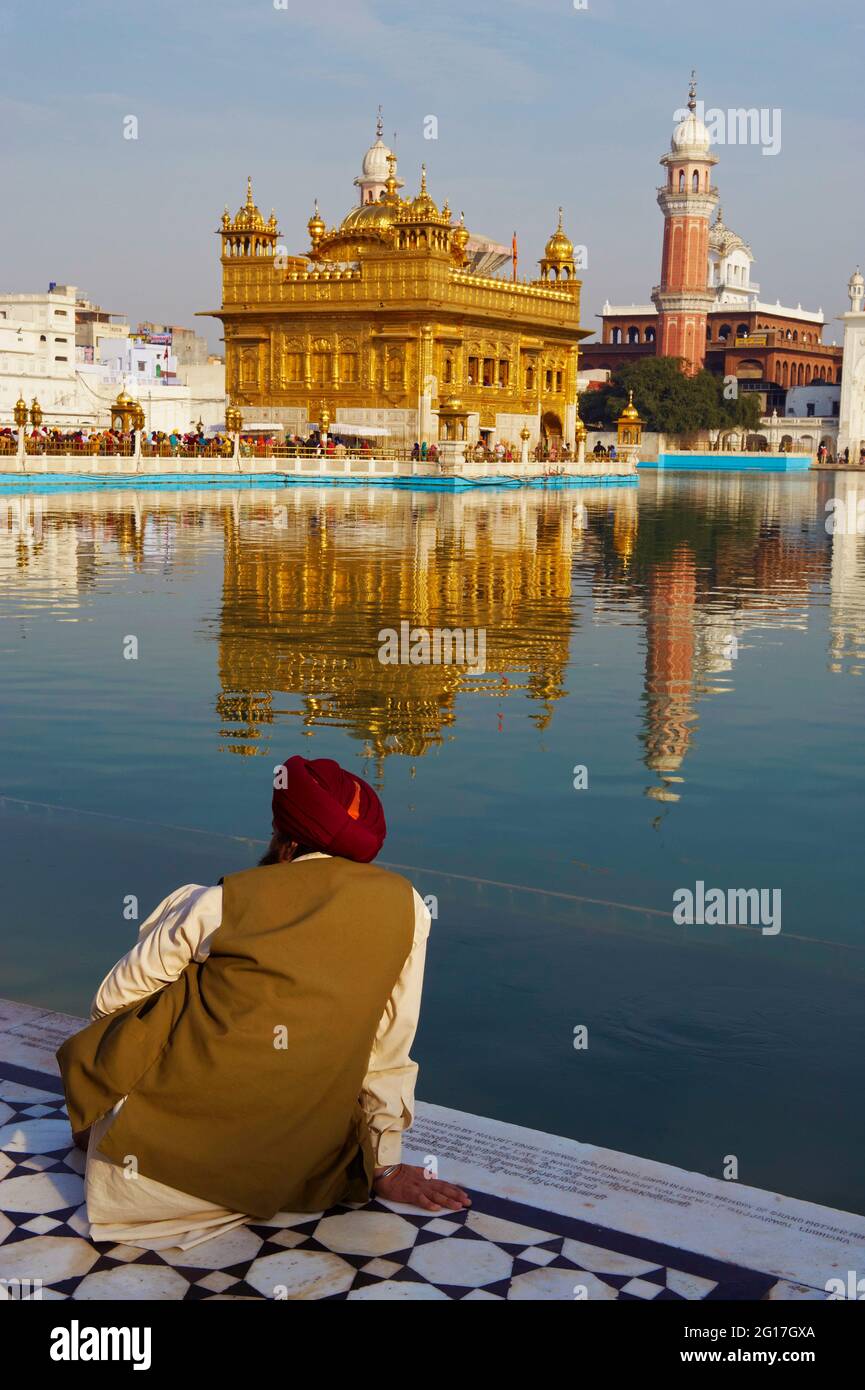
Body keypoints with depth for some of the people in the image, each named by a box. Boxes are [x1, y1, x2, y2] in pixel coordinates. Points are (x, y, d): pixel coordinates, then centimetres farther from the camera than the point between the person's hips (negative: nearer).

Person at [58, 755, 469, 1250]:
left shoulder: (214, 903, -5)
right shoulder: (405, 906, -1)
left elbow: (113, 1004, 7)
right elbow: (388, 1052, 5)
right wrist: (386, 1167, 18)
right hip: (293, 1176, 2)